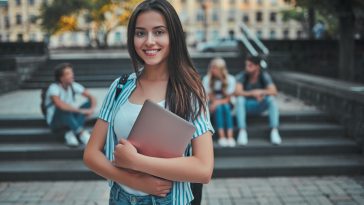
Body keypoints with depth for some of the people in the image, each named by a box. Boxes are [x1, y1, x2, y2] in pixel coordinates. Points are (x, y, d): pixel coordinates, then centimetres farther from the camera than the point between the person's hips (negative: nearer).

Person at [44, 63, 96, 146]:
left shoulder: (74, 86, -6)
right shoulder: (54, 88, -21)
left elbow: (92, 98, -7)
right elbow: (60, 105, -39)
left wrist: (92, 109, -28)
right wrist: (80, 110, -39)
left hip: (70, 118, 5)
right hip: (55, 121, -5)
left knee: (88, 104, -16)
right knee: (63, 109, -36)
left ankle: (71, 133, -28)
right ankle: (82, 134, -40)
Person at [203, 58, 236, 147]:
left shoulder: (230, 79, -9)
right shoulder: (207, 79, -9)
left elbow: (228, 98, -9)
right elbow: (208, 96, -5)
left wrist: (218, 102, -24)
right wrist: (214, 102, -22)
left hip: (226, 104, 0)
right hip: (212, 104, 0)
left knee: (226, 107, -32)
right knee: (219, 108, -32)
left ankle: (230, 136, -40)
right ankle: (221, 137, -38)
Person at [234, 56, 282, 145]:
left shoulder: (264, 75, -11)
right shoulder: (242, 76, -14)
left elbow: (274, 91, -21)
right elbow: (237, 92, -28)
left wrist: (261, 92, -40)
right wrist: (252, 93, -41)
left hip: (260, 105, 1)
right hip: (246, 106, -1)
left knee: (271, 99, -28)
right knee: (240, 99, -32)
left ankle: (274, 131, -32)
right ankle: (242, 131, -36)